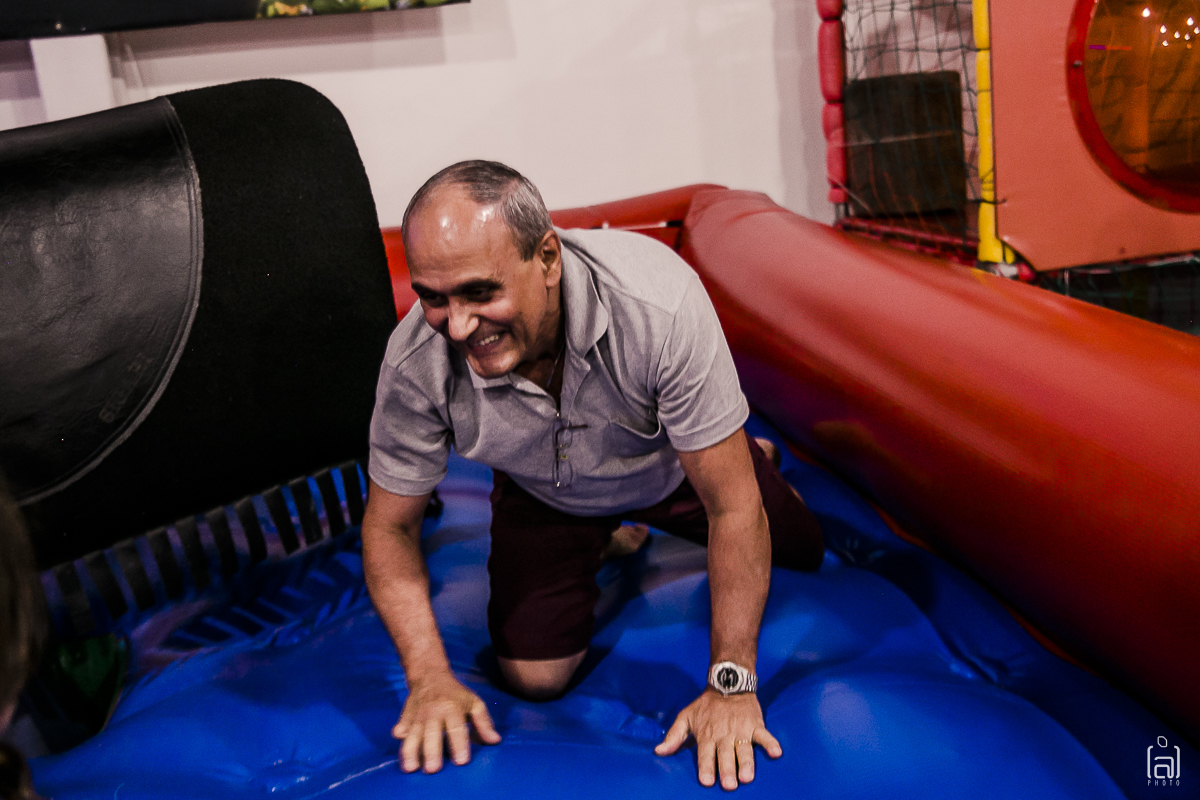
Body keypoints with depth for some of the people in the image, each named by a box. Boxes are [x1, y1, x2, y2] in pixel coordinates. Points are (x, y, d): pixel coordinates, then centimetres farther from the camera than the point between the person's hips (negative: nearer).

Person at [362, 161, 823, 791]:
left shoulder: (659, 304, -44)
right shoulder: (415, 365, -35)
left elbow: (734, 507, -35)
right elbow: (389, 526, -18)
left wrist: (732, 685, -32)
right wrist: (430, 677, -30)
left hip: (674, 464, 0)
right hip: (546, 491, 1)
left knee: (801, 555, 14)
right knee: (535, 676, -6)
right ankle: (608, 537, 24)